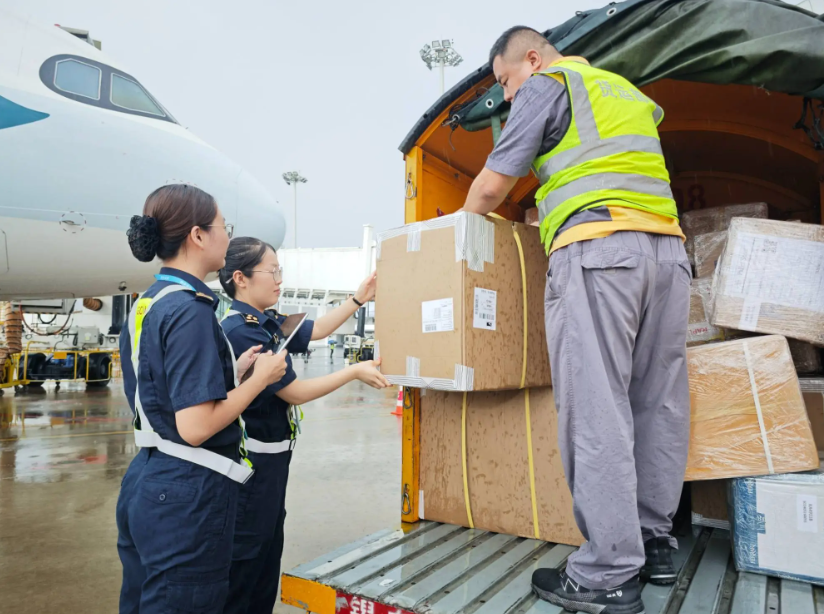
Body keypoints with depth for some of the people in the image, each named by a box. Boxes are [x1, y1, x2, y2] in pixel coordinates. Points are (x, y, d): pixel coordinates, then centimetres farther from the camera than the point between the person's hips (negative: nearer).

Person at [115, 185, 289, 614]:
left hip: (145, 481, 9)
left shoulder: (144, 305, 7)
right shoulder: (190, 310, -21)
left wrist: (232, 371, 11)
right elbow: (196, 427, -25)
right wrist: (260, 378, -13)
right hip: (187, 495, -9)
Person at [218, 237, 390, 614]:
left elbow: (316, 331, 19)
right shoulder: (241, 331, -24)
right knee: (244, 557, 6)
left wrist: (359, 299, 14)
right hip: (253, 458, -10)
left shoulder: (267, 322, 4)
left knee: (269, 548, 21)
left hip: (271, 454, 10)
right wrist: (355, 372, -11)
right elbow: (295, 393, -20)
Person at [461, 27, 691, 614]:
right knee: (659, 402, 8)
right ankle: (656, 546, 17)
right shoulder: (629, 92, 31)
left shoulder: (546, 85, 9)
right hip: (668, 246, 8)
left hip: (598, 249, -8)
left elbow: (493, 184, 2)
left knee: (596, 410, -9)